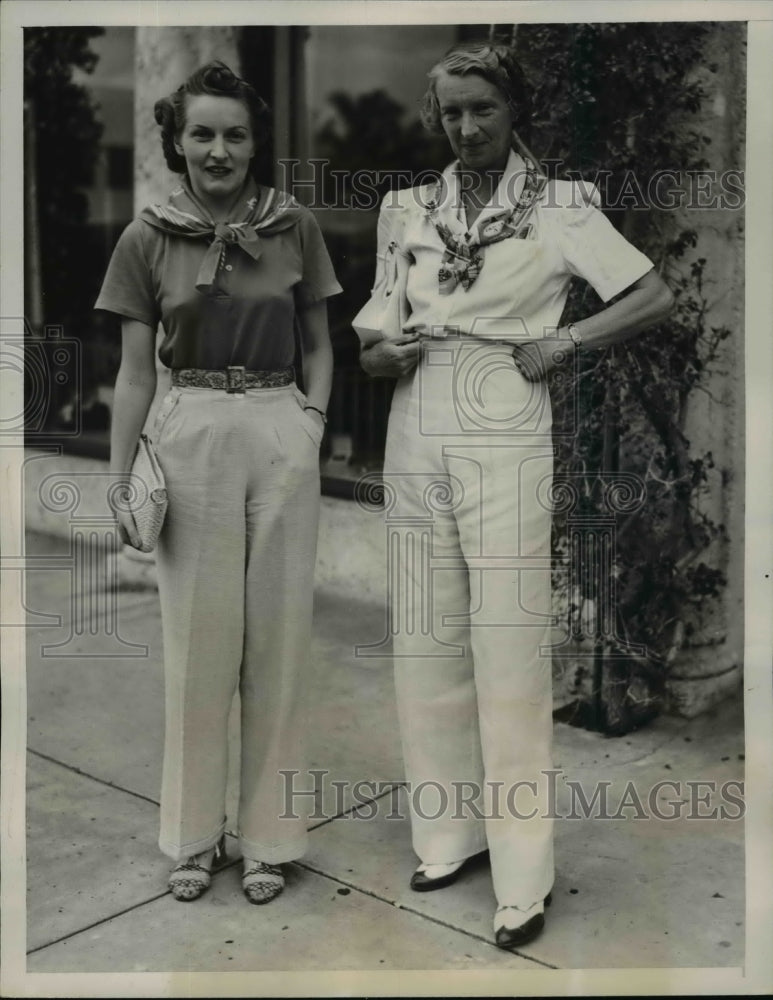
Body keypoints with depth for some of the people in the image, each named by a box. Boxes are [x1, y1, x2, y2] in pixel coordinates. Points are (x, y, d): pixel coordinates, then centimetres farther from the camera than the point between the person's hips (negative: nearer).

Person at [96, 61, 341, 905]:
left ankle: (267, 835, 22)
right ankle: (192, 834, 23)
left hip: (281, 438, 1)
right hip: (191, 437, 0)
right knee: (197, 639, 7)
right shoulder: (148, 239, 1)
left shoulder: (294, 227, 3)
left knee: (277, 637, 6)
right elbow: (135, 371, 2)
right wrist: (119, 479, -3)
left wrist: (314, 416, -4)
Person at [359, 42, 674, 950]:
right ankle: (448, 834, 24)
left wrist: (561, 344, -10)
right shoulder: (408, 212, 11)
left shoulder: (558, 208, -1)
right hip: (417, 438, 5)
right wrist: (380, 355, -2)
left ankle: (523, 875, 7)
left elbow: (656, 297, -3)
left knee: (509, 648, -3)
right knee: (426, 644, 8)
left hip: (504, 441, -5)